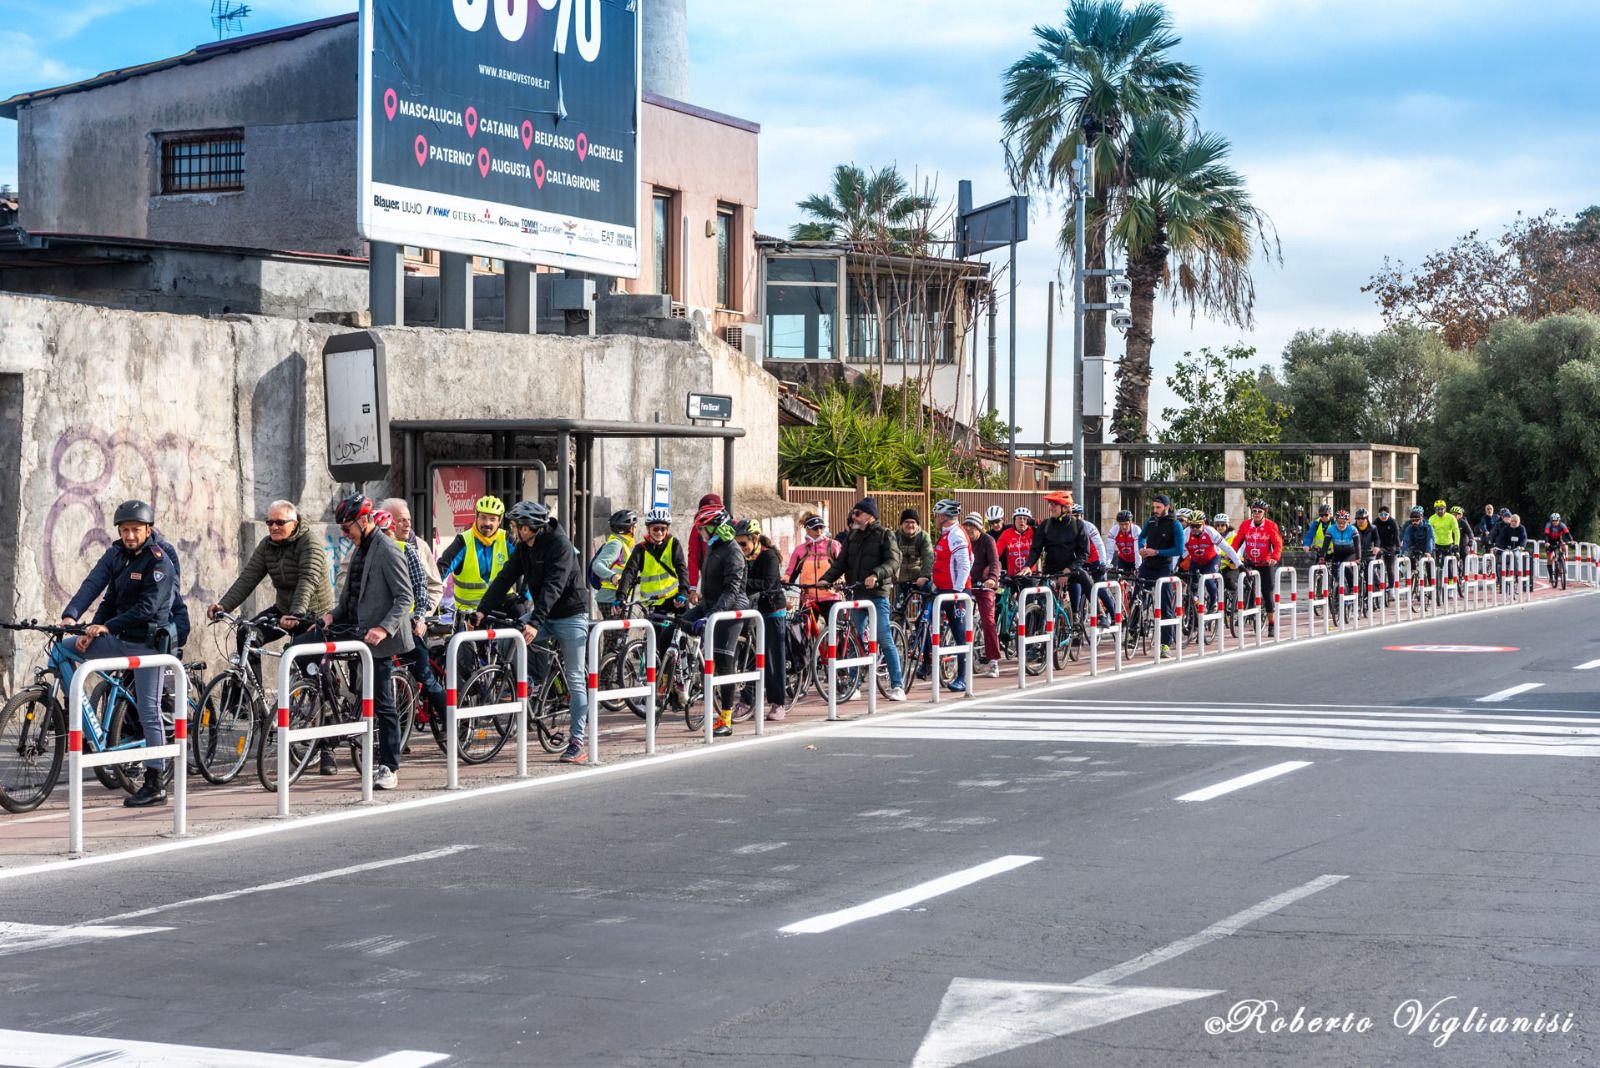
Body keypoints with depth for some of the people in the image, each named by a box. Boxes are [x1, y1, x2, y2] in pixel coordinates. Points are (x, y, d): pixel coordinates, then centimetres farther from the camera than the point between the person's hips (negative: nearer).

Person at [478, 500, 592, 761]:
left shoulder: (560, 545, -21)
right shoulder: (523, 547, 1)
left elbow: (553, 587, -30)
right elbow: (505, 578, -4)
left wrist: (535, 622, -38)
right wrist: (482, 609, -14)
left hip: (570, 615, -7)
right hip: (543, 614, 7)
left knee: (575, 679, -5)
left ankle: (577, 742, -3)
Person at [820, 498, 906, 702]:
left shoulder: (884, 536, -2)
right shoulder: (851, 536, 14)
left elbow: (893, 562, -13)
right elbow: (841, 563, 11)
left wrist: (876, 575, -29)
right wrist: (825, 579, -5)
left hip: (877, 594, -6)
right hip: (856, 594, 6)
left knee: (885, 641, -7)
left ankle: (897, 686, -3)